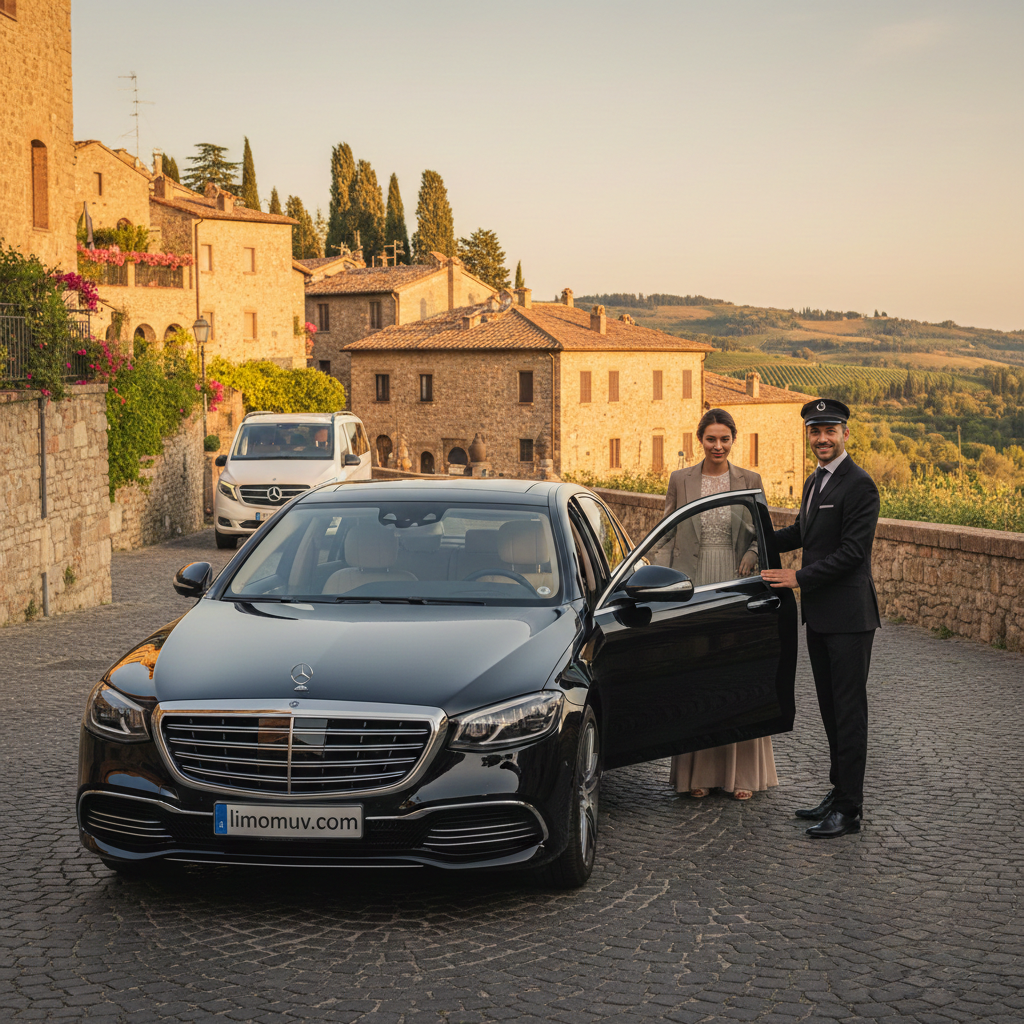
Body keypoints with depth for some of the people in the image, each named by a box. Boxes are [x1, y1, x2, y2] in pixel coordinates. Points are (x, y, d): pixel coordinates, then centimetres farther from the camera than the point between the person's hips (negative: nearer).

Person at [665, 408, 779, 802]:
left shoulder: (749, 481, 4)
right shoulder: (680, 480, 4)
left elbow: (762, 533, 8)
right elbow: (669, 537, 6)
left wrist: (752, 556, -13)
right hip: (693, 591, 0)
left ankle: (741, 772, 10)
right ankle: (697, 772, 10)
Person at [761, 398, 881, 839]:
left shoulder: (859, 485, -15)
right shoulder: (814, 482, 14)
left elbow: (853, 552, -20)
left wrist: (799, 578, -17)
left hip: (849, 616, -9)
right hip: (819, 615, 9)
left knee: (849, 710, -4)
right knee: (830, 708, 15)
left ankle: (849, 809, 0)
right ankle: (839, 792, 25)